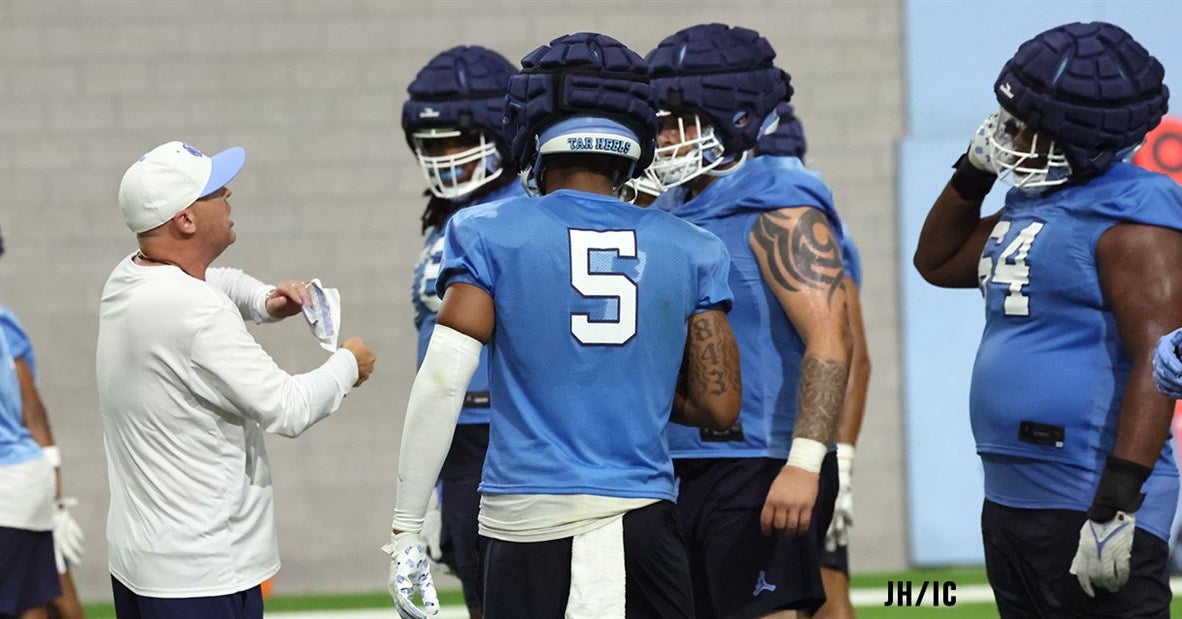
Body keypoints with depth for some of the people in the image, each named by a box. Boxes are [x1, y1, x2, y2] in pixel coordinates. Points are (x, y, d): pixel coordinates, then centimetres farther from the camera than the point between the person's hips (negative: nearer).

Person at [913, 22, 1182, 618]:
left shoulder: (1130, 218, -15)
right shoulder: (1031, 207, 14)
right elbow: (936, 262, 32)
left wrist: (1117, 506, -26)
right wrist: (974, 171, 15)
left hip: (1087, 502, -10)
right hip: (1010, 500, 10)